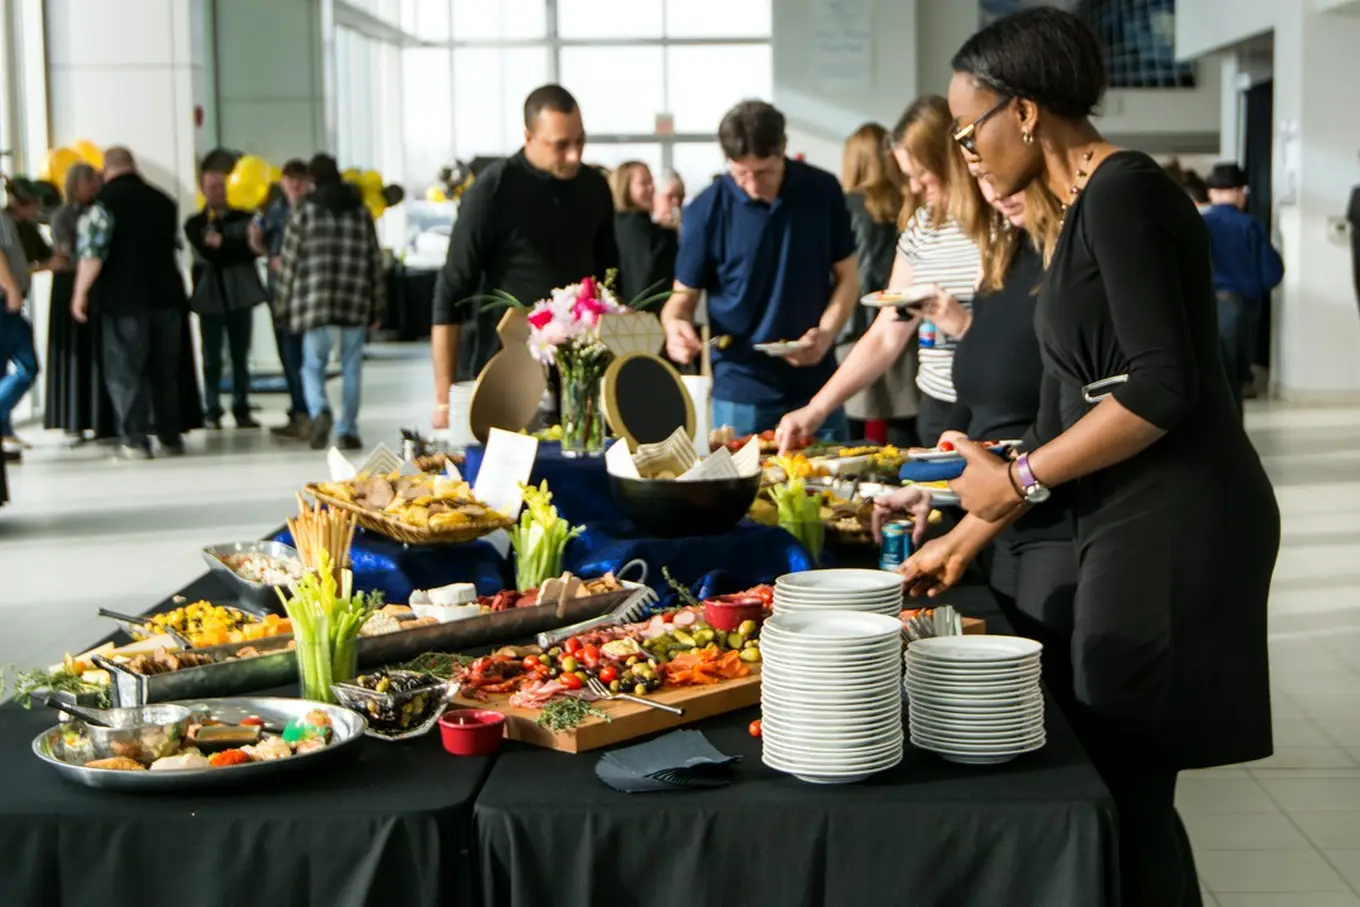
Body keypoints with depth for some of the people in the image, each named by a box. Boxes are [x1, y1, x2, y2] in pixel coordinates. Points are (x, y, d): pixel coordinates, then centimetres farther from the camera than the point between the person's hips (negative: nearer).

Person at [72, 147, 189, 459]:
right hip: (166, 295, 6)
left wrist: (81, 293, -9)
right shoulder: (163, 200, 12)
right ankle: (171, 437, 15)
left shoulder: (106, 201, -8)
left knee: (125, 371, -1)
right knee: (166, 370, 13)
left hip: (125, 299, -5)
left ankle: (135, 441, -6)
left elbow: (93, 252, -15)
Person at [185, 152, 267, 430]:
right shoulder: (194, 224, 4)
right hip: (210, 296, -1)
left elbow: (257, 248, -7)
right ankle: (213, 412, 5)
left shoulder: (244, 218, 8)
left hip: (240, 294, 1)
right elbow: (208, 255, -10)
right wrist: (244, 248, -13)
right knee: (212, 358, 0)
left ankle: (241, 409, 10)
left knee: (241, 357, 5)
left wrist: (224, 245, -16)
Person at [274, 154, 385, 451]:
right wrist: (377, 306, 16)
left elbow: (289, 262, 0)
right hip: (356, 304, 2)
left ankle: (319, 411, -19)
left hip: (315, 303, -2)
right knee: (352, 368, 9)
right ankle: (347, 430, 8)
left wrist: (284, 306, 8)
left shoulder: (304, 212, 0)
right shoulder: (361, 212, 9)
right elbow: (375, 262, 10)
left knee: (313, 365, 7)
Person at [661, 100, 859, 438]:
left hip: (816, 386, 2)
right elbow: (685, 294, 0)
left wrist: (827, 332, -12)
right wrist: (675, 324, -22)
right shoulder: (707, 211, -9)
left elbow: (846, 277, 5)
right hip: (741, 392, -2)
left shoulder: (822, 191, -4)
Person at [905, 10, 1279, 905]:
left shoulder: (1123, 191, -12)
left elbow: (1164, 389, -21)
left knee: (1127, 794, -2)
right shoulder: (1081, 212, 16)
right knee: (1119, 785, 13)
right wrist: (969, 537, 21)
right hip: (1135, 527, 9)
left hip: (1175, 528, -9)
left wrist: (1019, 479, -12)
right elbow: (1068, 418, 20)